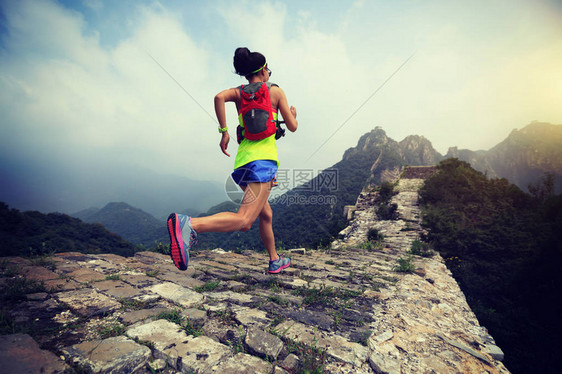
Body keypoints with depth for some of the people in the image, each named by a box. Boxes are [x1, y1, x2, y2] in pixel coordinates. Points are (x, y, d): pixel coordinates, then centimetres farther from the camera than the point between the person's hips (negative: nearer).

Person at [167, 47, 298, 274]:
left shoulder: (239, 92, 16)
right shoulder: (275, 91, 9)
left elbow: (219, 97, -7)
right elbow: (292, 127, 9)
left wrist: (224, 131, -2)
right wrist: (293, 114, 31)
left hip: (243, 160, 7)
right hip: (263, 158, -7)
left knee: (266, 214, 20)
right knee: (244, 221, -18)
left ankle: (275, 261, 34)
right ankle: (189, 225, -40)